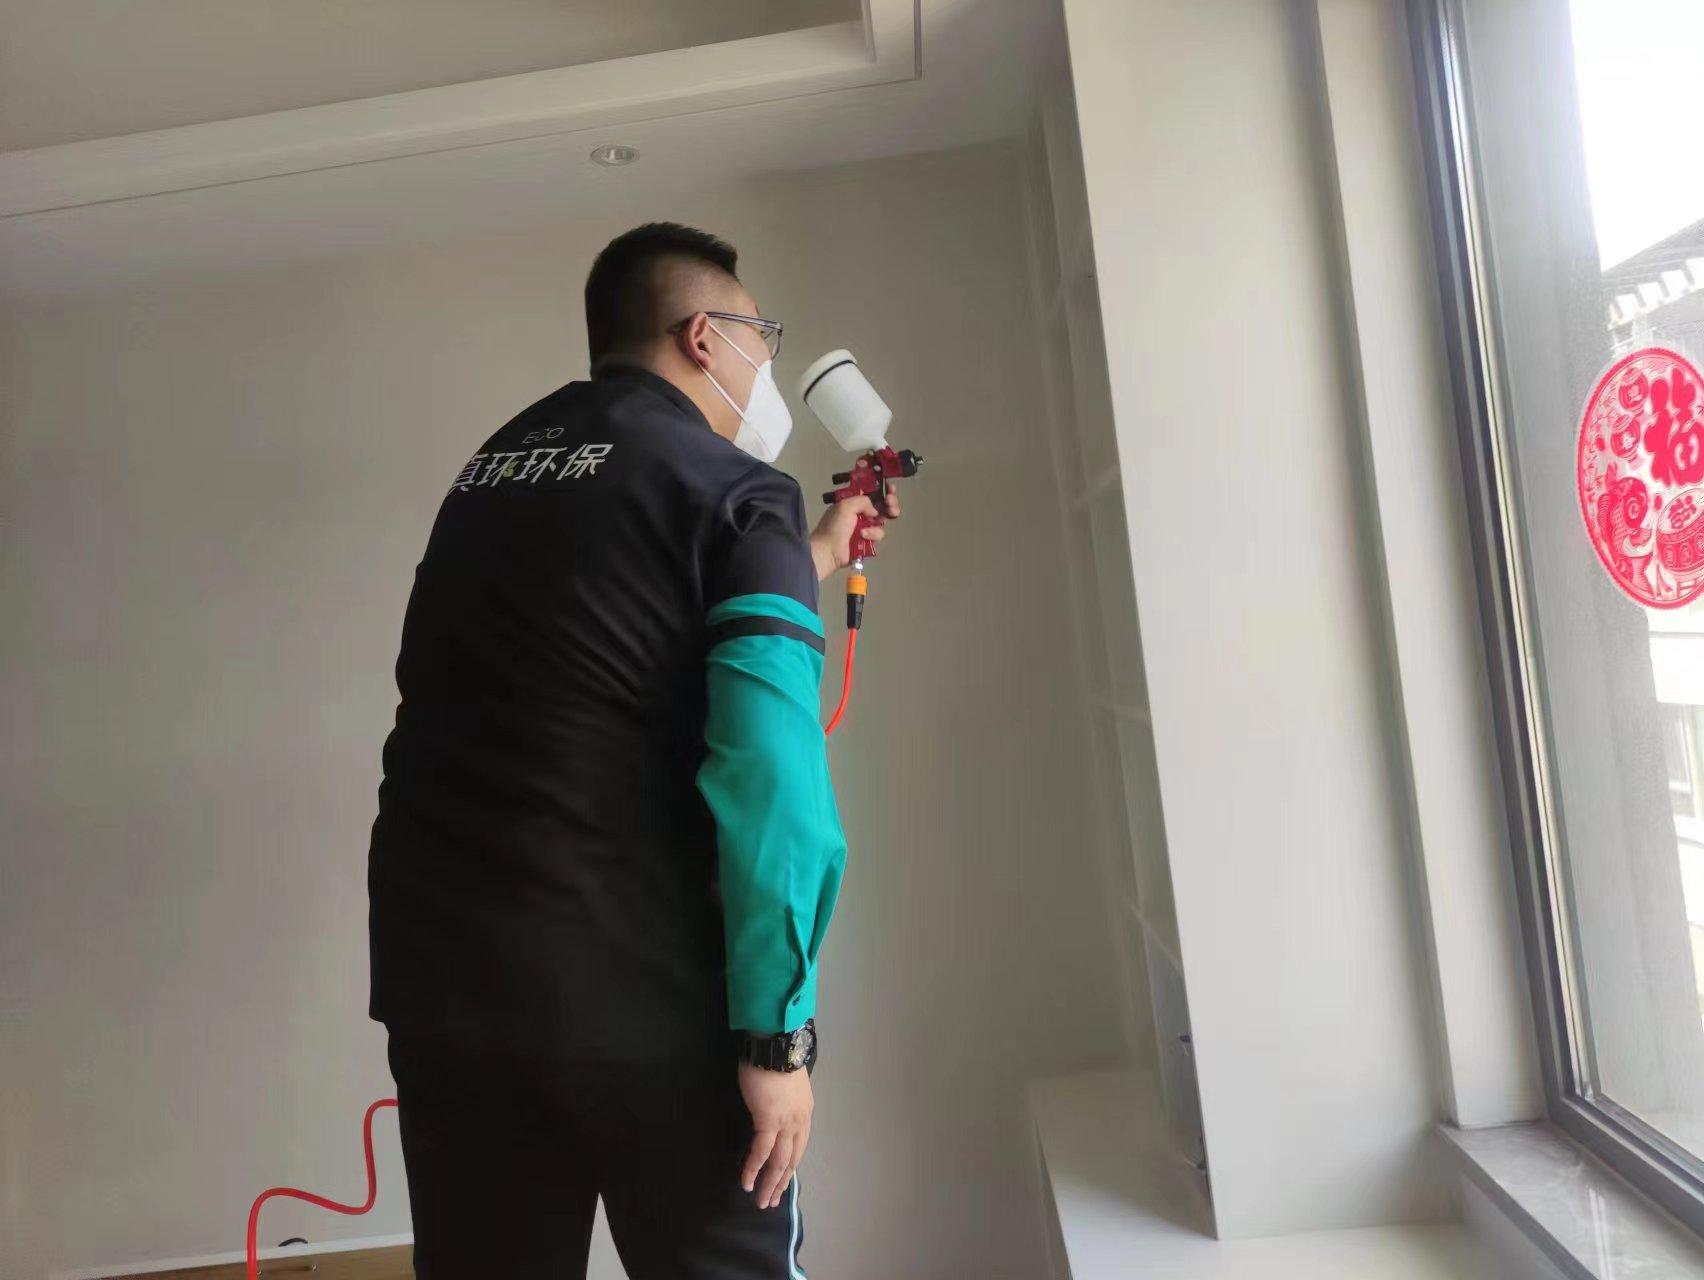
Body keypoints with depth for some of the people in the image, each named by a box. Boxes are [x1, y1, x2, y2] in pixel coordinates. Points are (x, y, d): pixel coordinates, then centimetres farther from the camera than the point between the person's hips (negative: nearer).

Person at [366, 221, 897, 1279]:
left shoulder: (495, 467, 15)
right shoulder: (736, 491, -6)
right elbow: (771, 782, -18)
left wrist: (808, 560, 34)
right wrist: (776, 1032, -12)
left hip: (442, 978, 7)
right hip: (643, 994, -6)